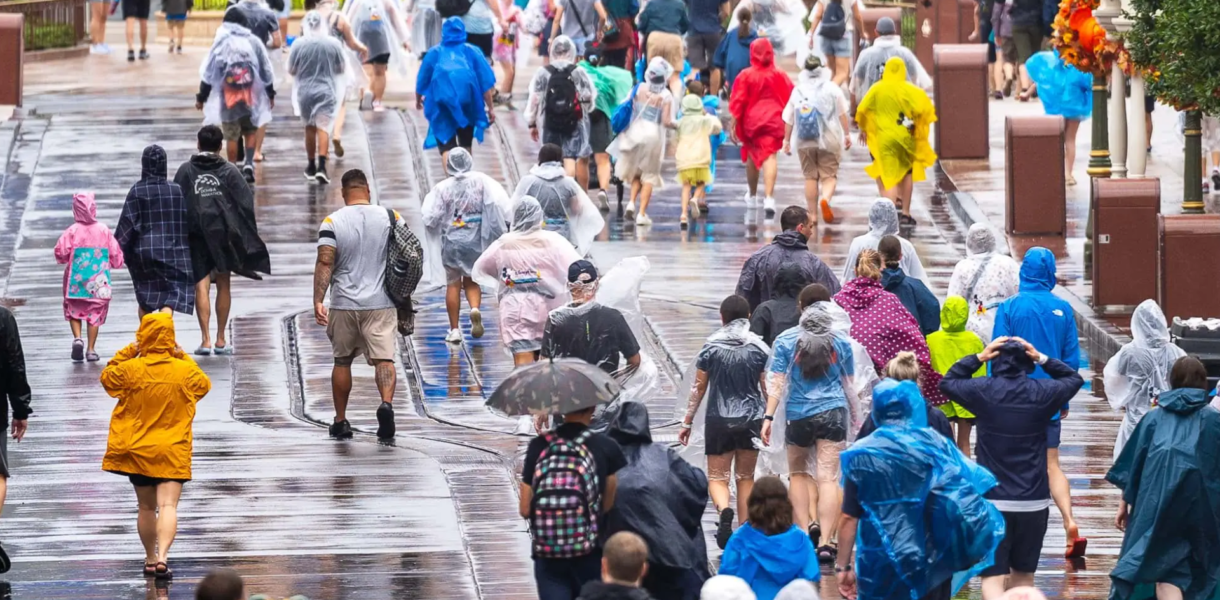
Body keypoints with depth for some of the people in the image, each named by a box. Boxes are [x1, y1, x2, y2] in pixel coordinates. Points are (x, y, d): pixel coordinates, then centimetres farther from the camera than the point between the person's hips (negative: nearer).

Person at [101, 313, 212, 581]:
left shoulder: (130, 369, -9)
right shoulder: (185, 371, -6)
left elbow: (107, 378, 12)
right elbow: (204, 385, 15)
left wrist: (126, 352, 11)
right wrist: (184, 357, 14)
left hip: (137, 449, 1)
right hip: (173, 451, -1)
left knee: (147, 507, 17)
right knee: (168, 506, -9)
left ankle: (150, 559, 28)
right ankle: (162, 557, -28)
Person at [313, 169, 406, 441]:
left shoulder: (332, 222, -5)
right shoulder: (390, 217, 1)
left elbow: (325, 263, -13)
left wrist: (318, 300, -14)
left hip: (344, 305, 0)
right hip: (381, 304, 0)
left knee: (342, 361, 14)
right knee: (384, 358, -3)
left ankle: (341, 421, 21)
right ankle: (386, 403, -30)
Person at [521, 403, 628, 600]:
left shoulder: (538, 446, -3)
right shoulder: (606, 447, -7)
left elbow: (525, 510, -1)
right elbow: (609, 506, -5)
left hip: (547, 554, 1)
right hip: (590, 554, -1)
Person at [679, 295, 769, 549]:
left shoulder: (711, 347, -4)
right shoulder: (759, 348, -2)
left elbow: (698, 388, 0)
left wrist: (687, 422, 8)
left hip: (718, 420, -2)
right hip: (751, 419, 2)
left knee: (717, 477, 3)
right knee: (745, 477, 12)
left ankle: (724, 509, -27)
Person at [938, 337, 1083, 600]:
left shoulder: (982, 391, -7)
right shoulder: (1042, 392, -2)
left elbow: (948, 382, 13)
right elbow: (1074, 379, 18)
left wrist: (978, 358, 7)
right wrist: (1043, 359, 9)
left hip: (992, 501, -3)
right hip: (1033, 501, 3)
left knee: (992, 578, -7)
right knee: (1023, 575, 18)